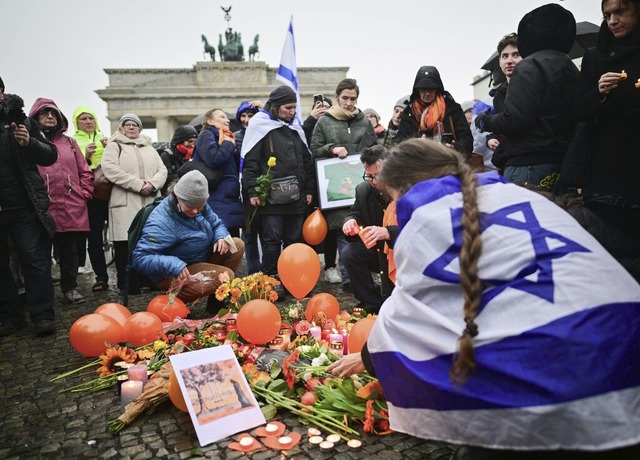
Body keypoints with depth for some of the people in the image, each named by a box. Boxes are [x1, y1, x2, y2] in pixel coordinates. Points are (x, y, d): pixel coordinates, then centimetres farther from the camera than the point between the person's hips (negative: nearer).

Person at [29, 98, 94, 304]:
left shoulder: (69, 142, 17)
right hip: (43, 209, -2)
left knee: (71, 250, 6)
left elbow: (84, 172, 16)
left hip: (73, 208, 3)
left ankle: (70, 288, 17)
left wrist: (84, 194, 6)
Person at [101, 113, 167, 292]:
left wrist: (152, 183, -10)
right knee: (126, 244, -5)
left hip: (151, 203, 4)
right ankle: (127, 284, 5)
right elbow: (110, 169, -10)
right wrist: (138, 184, -15)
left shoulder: (149, 148, 23)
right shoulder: (114, 146, 8)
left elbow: (162, 170, 12)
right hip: (126, 204, -4)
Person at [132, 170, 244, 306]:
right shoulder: (162, 223, -30)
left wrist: (221, 236, -16)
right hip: (175, 275, -9)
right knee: (225, 275, -26)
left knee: (238, 245, -1)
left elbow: (217, 224, 8)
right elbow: (140, 258, -32)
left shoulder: (199, 206, -7)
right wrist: (173, 265, -47)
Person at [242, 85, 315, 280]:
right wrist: (253, 191, -14)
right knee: (272, 240, -2)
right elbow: (250, 162, -6)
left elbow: (307, 161, 21)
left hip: (296, 197, 6)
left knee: (294, 240, 10)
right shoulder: (260, 126, -1)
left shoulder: (296, 129, 18)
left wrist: (309, 189, 14)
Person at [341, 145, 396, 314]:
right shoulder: (363, 190, -6)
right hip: (379, 251, 5)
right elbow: (355, 213, 2)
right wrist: (351, 222, -25)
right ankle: (374, 305, -4)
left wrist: (387, 232, -48)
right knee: (350, 252, -19)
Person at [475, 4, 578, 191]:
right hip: (561, 165, 9)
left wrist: (483, 121, 0)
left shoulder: (530, 66, -9)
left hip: (529, 164, -9)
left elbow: (514, 121, -19)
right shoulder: (571, 68, 17)